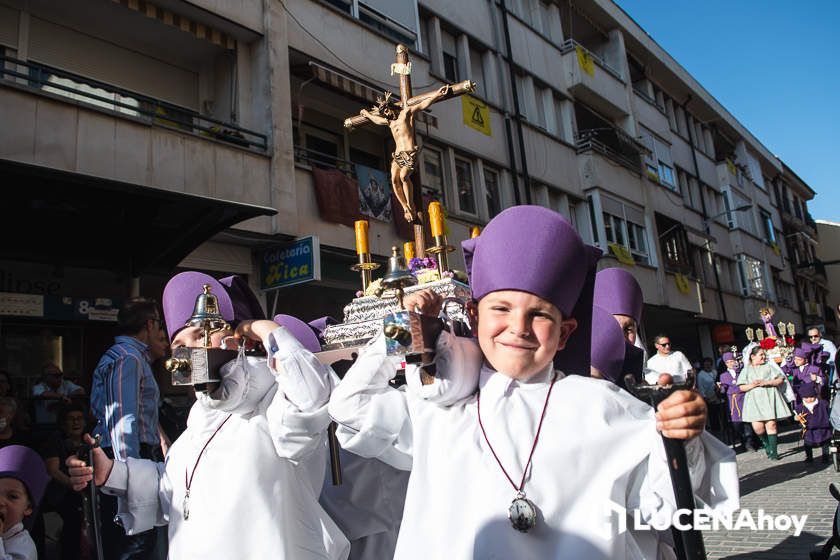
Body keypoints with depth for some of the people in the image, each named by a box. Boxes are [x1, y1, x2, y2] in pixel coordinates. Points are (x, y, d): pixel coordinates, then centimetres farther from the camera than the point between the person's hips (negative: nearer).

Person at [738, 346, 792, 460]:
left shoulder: (769, 366, 13)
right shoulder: (746, 370, 13)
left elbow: (781, 380, 4)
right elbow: (742, 387, 7)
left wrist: (766, 382, -9)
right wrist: (752, 385, -11)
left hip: (769, 399, 0)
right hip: (754, 400, 0)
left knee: (771, 424, -9)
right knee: (757, 426, -9)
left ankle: (773, 452, -1)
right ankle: (767, 444, 19)